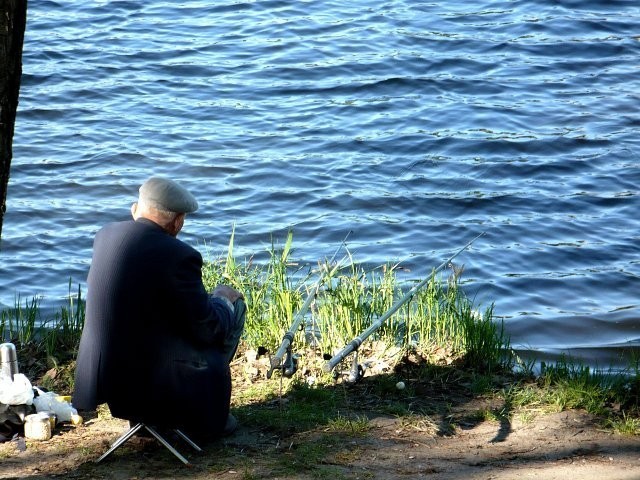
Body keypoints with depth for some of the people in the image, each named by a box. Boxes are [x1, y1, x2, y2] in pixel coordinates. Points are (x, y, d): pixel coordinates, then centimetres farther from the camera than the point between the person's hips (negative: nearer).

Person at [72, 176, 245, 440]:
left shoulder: (105, 234, 0)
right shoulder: (179, 256, -21)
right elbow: (207, 329, -12)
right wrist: (221, 298, 9)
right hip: (152, 376, -7)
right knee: (235, 308, 13)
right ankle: (200, 415, 22)